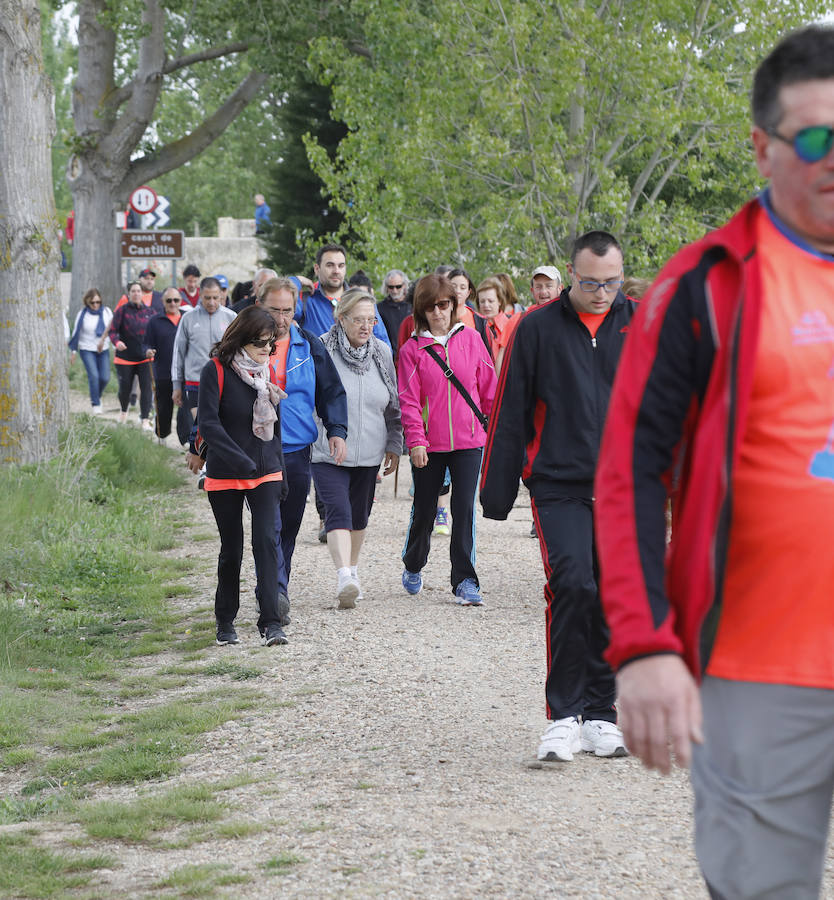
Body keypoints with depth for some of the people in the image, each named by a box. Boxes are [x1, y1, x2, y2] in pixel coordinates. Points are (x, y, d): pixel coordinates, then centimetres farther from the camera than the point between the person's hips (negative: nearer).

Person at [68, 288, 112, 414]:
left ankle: (96, 397, 27)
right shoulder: (83, 313, -6)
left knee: (105, 377, -2)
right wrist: (73, 352, 1)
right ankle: (96, 405, -10)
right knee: (93, 375, -16)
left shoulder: (106, 312, 2)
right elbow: (76, 332, 0)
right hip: (87, 350, -3)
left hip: (103, 350, 3)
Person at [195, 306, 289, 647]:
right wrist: (242, 462, -26)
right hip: (225, 476, -3)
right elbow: (209, 424, -18)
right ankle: (225, 622, 22)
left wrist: (279, 470, 15)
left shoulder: (266, 373, 8)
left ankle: (271, 622, -14)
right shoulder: (216, 370, -10)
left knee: (266, 541, -12)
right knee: (231, 549, 5)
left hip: (265, 473, 3)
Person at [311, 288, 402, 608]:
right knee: (338, 511, -18)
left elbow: (393, 404, 14)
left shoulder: (383, 352, 5)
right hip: (328, 453, -5)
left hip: (369, 451, 5)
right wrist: (331, 433, -5)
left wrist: (394, 445, 14)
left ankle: (353, 568, 34)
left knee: (359, 515, 15)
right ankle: (344, 579, -29)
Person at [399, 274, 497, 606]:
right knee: (424, 509, 11)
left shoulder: (470, 340, 3)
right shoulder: (412, 349, -1)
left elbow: (489, 388, 8)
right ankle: (413, 567, 35)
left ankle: (464, 581, 1)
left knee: (464, 509, -4)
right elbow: (409, 400, -4)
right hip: (429, 444, 0)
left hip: (468, 440, 0)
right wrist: (415, 441, -13)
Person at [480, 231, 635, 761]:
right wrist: (497, 492, 2)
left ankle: (601, 714, 17)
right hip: (559, 484, -2)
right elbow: (510, 414, 3)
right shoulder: (537, 328, 0)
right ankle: (563, 716, -8)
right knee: (572, 587, -17)